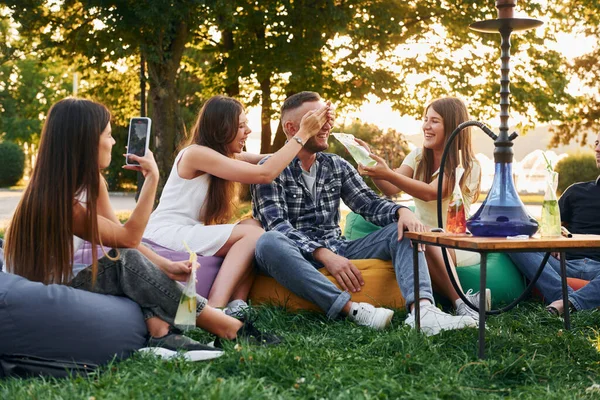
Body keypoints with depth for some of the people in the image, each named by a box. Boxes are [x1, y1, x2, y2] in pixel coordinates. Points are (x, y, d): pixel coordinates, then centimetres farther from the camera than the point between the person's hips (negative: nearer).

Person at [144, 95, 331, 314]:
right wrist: (303, 133, -18)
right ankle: (214, 310, -34)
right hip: (166, 234, -9)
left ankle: (236, 304, -23)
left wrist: (311, 131, 2)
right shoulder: (196, 153, -16)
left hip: (188, 233, 9)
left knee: (253, 224, -8)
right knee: (252, 233, -20)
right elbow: (265, 174, -22)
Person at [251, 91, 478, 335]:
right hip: (296, 257, -5)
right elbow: (277, 226, -14)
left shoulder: (337, 166, 14)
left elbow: (371, 204, 7)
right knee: (269, 242, -37)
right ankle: (353, 310, -43)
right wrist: (325, 255, -28)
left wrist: (402, 211, -16)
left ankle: (422, 309, -38)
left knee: (401, 230, -12)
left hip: (336, 251, 5)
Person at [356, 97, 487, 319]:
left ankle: (461, 301, -36)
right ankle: (463, 300, -35)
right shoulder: (418, 157, 11)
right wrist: (372, 168, -22)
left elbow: (430, 193, -23)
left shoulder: (468, 166, -7)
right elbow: (390, 189, -4)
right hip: (421, 239, 4)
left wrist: (388, 174, -35)